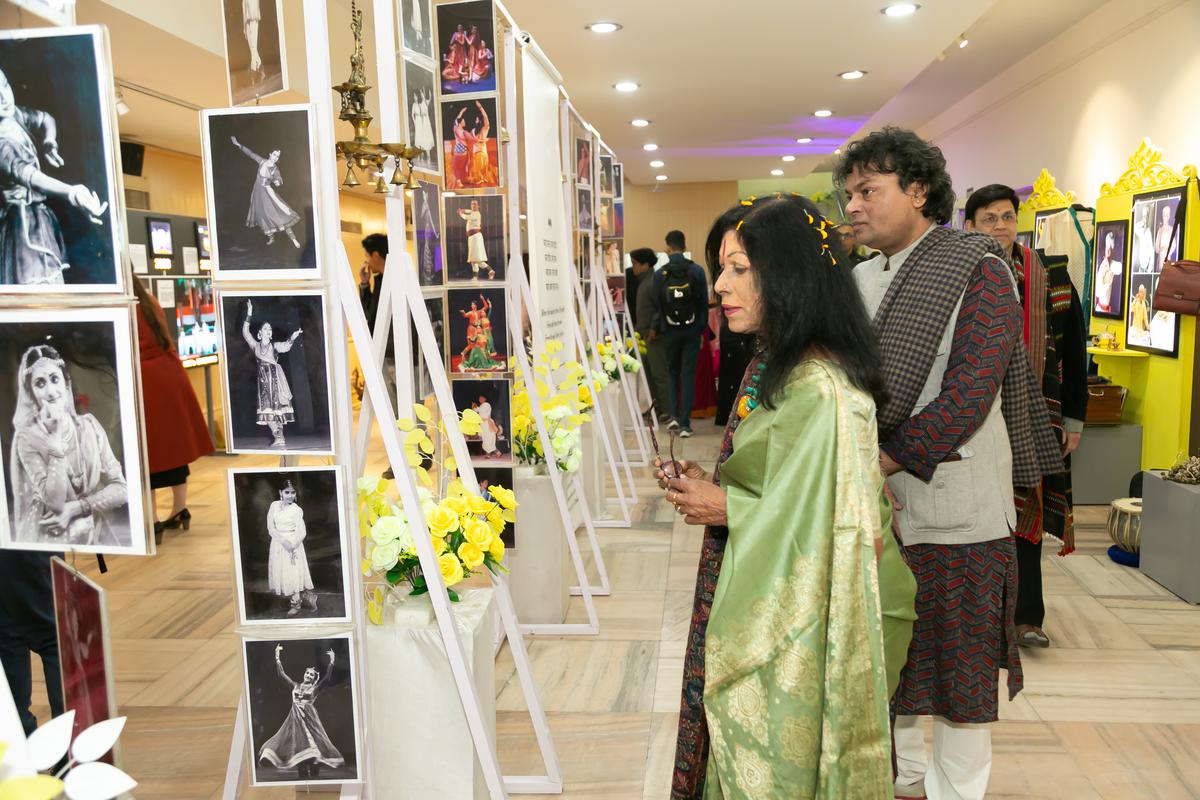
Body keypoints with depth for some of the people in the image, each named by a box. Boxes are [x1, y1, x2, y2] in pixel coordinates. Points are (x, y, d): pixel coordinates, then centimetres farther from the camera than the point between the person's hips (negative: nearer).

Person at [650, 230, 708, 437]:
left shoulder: (660, 274, -5)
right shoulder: (697, 271, -6)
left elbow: (656, 304, 0)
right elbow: (704, 302, -3)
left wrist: (657, 328, 14)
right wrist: (702, 327, 9)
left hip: (670, 331, 0)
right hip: (691, 329, 0)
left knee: (672, 372, 18)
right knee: (688, 375, 3)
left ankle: (673, 415, 6)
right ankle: (685, 423, 1)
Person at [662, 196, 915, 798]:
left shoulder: (820, 391, -24)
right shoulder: (775, 365, 7)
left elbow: (824, 527, -26)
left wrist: (725, 509, -16)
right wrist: (708, 487, 0)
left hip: (799, 628, -9)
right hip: (762, 605, 9)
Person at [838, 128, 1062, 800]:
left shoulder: (978, 271, -8)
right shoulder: (860, 280, 10)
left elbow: (968, 396, -18)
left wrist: (880, 463, -20)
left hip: (954, 512, -6)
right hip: (876, 505, 6)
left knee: (961, 667, 6)